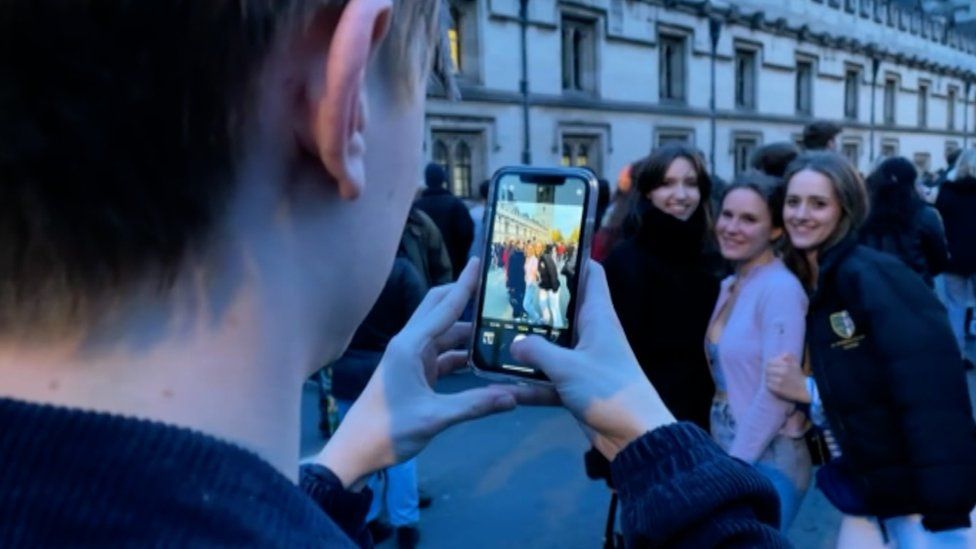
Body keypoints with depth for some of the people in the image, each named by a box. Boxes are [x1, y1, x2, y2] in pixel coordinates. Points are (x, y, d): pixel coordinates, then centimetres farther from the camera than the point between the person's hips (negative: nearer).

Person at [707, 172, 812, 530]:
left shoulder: (781, 288, -16)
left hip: (767, 464, -7)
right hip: (728, 455, 7)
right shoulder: (729, 286, 7)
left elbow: (776, 394, -19)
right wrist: (723, 461, 6)